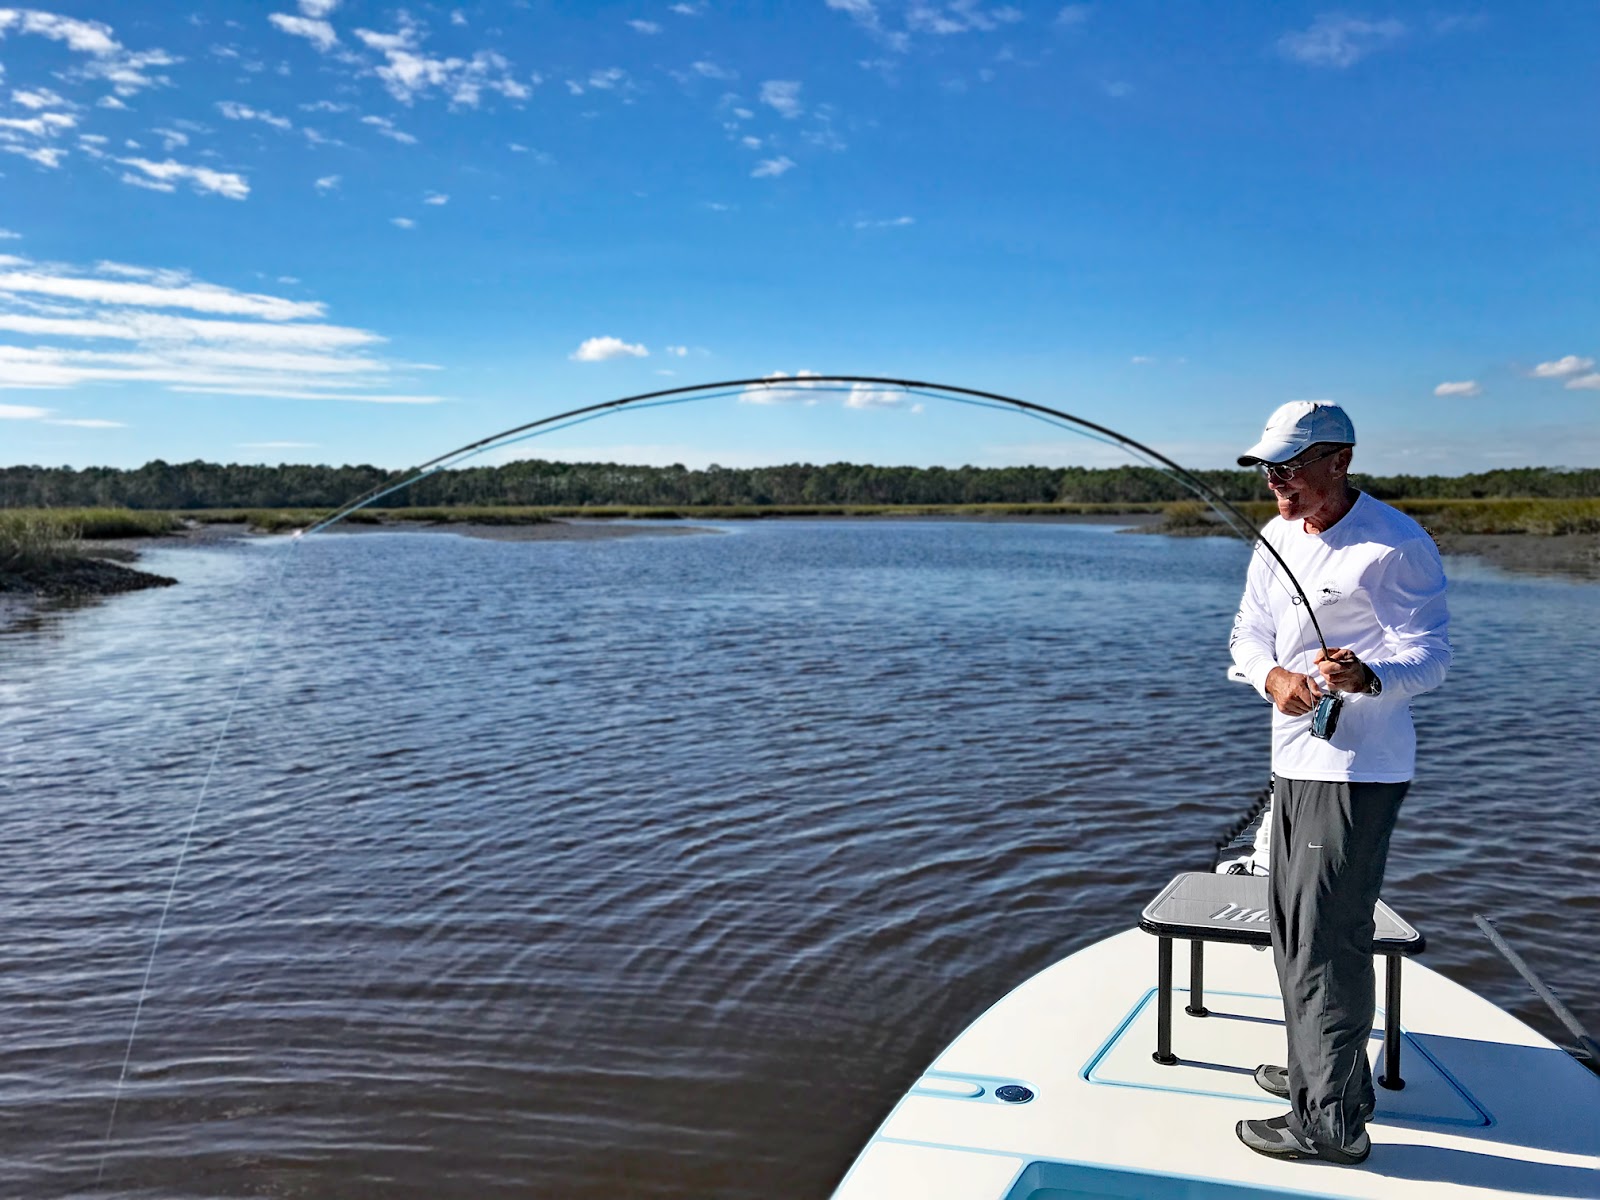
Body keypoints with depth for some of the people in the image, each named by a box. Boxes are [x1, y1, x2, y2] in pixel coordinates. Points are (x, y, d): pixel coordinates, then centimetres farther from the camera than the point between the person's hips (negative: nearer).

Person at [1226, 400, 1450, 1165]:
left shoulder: (1398, 544, -16)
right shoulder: (1277, 538, 8)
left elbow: (1430, 654, -19)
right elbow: (1249, 633, 9)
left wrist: (1367, 677, -40)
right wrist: (1274, 677, -13)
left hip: (1357, 770, -9)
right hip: (1292, 759, 9)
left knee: (1327, 938, -6)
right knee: (1293, 927, 21)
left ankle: (1332, 1122, 8)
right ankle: (1318, 1070, 40)